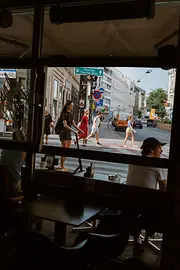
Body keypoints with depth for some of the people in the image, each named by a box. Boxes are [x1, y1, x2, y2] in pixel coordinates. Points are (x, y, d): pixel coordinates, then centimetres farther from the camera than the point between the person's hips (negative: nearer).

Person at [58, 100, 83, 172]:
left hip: (69, 133, 8)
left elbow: (73, 124, 17)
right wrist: (74, 131, -29)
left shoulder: (71, 114, 11)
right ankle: (62, 167, 4)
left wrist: (80, 130, 9)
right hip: (64, 133, -8)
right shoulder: (64, 113, -13)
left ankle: (61, 165, 20)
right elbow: (65, 125, -22)